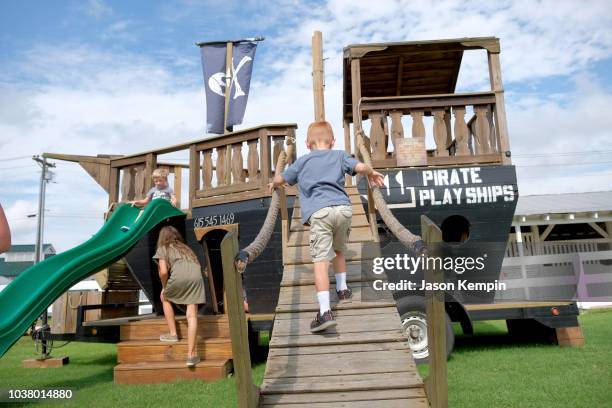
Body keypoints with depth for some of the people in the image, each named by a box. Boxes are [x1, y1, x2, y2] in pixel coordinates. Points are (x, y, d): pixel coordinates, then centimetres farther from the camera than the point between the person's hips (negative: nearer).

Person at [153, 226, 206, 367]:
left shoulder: (163, 249, 20)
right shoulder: (186, 248, 35)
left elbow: (163, 271, 4)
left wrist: (164, 287, 21)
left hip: (180, 276, -3)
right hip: (196, 276, 4)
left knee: (165, 298, 27)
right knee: (192, 315, 1)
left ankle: (173, 334, 27)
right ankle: (191, 354, -4)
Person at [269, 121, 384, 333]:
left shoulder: (302, 161, 20)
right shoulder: (340, 155, 21)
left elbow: (280, 179, 26)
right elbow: (360, 167, 7)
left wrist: (274, 184, 49)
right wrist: (372, 174, 28)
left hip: (320, 212, -3)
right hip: (343, 208, 3)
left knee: (320, 260, -10)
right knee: (338, 250, 28)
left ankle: (325, 311, -19)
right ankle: (342, 289, 40)